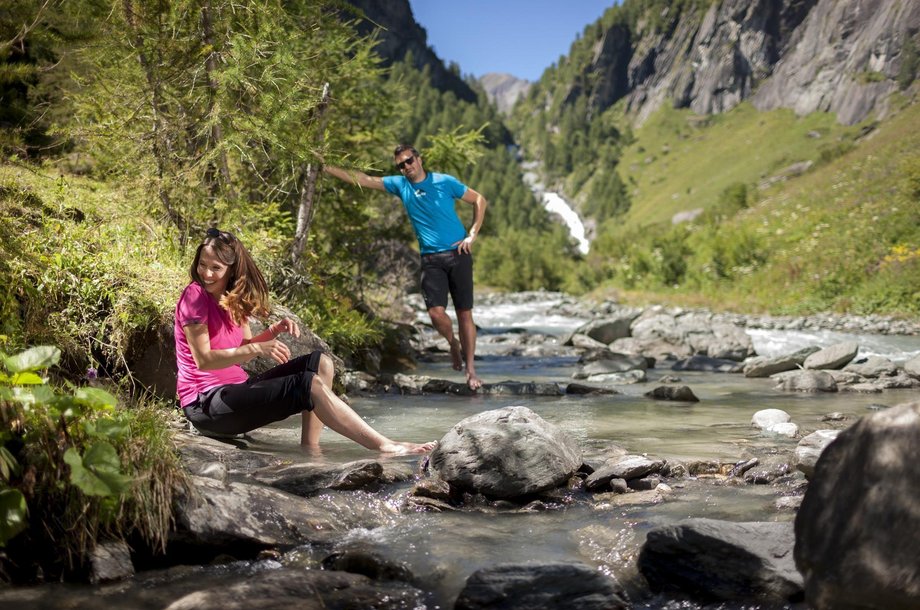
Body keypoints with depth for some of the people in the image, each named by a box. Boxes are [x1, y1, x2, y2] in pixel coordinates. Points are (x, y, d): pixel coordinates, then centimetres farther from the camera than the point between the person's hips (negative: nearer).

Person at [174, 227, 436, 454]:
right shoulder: (195, 296, -11)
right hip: (205, 403, -9)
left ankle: (310, 446, -14)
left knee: (320, 362, -1)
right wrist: (257, 349, -29)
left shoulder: (231, 300, 14)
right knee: (308, 384, -24)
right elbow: (203, 360, -18)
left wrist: (272, 332, -6)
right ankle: (385, 446, -27)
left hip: (235, 388, 9)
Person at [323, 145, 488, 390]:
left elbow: (480, 201, 6)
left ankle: (471, 370, 10)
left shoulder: (445, 182, 0)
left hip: (458, 254, -2)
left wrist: (472, 235, -3)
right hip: (431, 259, 2)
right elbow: (362, 179, 5)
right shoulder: (400, 185, 7)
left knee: (464, 313, 0)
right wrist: (326, 167, 0)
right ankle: (453, 344, 19)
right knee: (436, 312, -14)